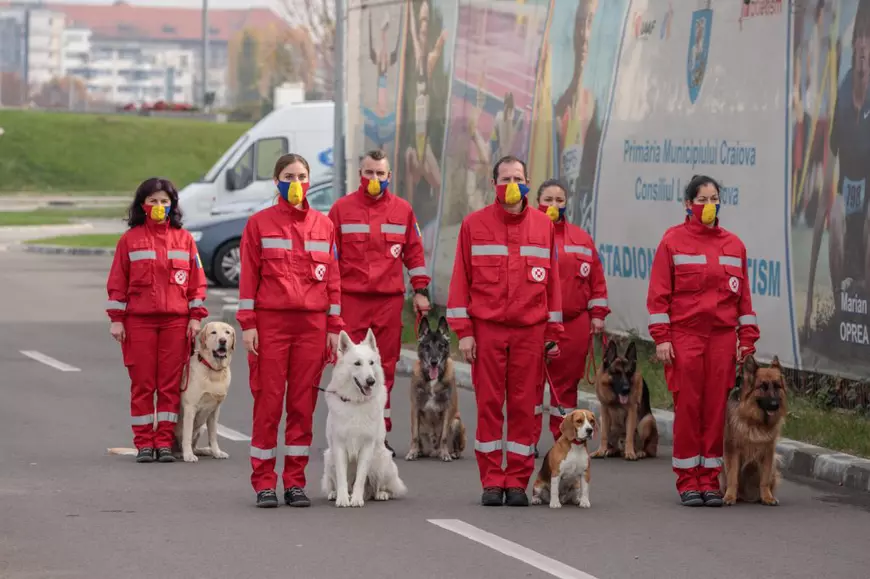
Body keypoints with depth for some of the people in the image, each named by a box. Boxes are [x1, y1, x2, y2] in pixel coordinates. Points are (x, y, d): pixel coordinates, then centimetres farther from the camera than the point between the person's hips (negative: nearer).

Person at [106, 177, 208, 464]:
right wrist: (116, 319, -1)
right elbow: (117, 281, 4)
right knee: (142, 383, 1)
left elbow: (197, 280, 8)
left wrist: (195, 317, 2)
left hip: (176, 321, 1)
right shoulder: (130, 239, 4)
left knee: (171, 384, 1)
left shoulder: (184, 238, 8)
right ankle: (143, 443, 6)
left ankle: (165, 442, 6)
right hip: (139, 320, -1)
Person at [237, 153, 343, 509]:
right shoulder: (259, 223, 4)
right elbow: (248, 276, 1)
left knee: (303, 403, 4)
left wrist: (334, 328, 6)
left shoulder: (323, 225, 11)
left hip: (312, 323, 2)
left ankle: (295, 482, 10)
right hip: (270, 322, -2)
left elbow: (332, 279, 11)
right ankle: (264, 482, 3)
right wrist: (247, 324, -6)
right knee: (268, 401, -3)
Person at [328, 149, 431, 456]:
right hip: (350, 298, -2)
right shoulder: (342, 208, 4)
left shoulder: (402, 210, 10)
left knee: (385, 366, 4)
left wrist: (420, 290, 10)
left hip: (389, 300, 2)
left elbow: (414, 252, 15)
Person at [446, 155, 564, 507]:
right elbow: (461, 280, 3)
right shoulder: (474, 225, 4)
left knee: (524, 405, 1)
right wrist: (463, 331, -3)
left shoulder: (543, 226, 9)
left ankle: (517, 482, 7)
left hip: (530, 331, 1)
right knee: (488, 404, 0)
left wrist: (553, 333, 6)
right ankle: (491, 482, 6)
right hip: (486, 329, -1)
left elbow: (552, 280, 10)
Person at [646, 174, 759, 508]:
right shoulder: (673, 241, 2)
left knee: (717, 407, 2)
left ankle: (710, 479, 9)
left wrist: (747, 339, 8)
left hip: (722, 336, 3)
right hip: (684, 335, -3)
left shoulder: (734, 245, 12)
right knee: (687, 406, -2)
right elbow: (659, 293, -1)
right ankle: (687, 481, 5)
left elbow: (743, 295, 13)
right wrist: (661, 338, -7)